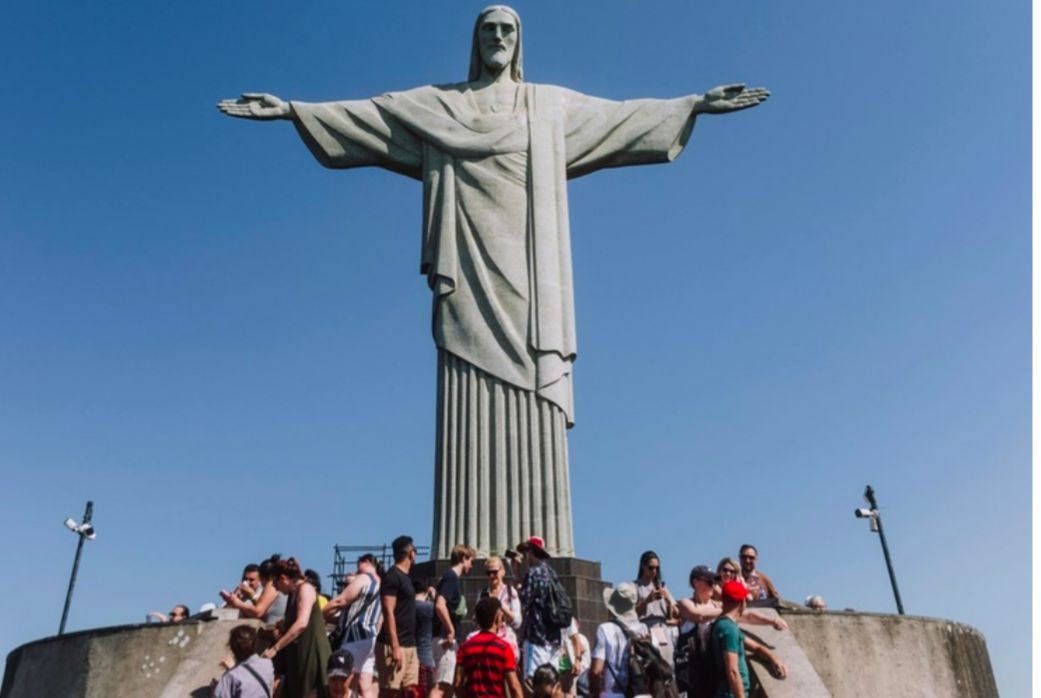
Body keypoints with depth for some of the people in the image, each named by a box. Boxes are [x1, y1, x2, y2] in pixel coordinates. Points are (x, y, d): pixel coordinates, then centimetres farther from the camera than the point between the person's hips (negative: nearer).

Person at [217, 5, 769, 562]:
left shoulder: (552, 105, 22)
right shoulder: (437, 103, 19)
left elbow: (622, 115, 20)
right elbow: (362, 115, 13)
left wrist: (696, 104, 15)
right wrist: (291, 109, 5)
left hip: (526, 271, 1)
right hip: (471, 273, -1)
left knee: (532, 404, -9)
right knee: (470, 411, -10)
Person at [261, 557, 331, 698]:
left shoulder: (305, 589, -12)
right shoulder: (293, 593, 17)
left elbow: (301, 623, -25)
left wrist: (275, 648, -24)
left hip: (311, 653, -9)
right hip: (297, 655, 9)